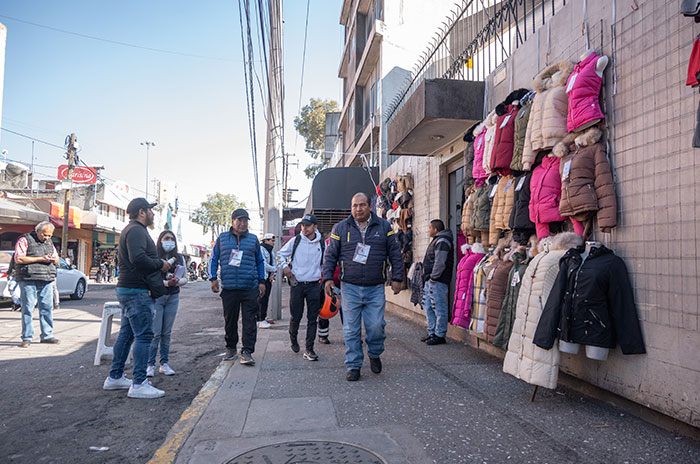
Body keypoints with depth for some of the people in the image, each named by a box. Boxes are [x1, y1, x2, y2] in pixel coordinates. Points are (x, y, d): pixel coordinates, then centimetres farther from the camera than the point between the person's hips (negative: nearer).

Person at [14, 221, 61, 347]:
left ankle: (47, 335, 14)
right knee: (28, 308, -2)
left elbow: (57, 260, 22)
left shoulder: (50, 243, 18)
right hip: (28, 280, -6)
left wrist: (53, 259, -3)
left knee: (47, 307, 6)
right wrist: (40, 259, -15)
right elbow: (18, 258, -12)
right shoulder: (25, 240, -2)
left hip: (46, 281, 6)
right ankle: (27, 338, 6)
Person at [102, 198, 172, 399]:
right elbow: (138, 258, -28)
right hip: (137, 291, -11)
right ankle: (139, 384, -7)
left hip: (128, 290, 11)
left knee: (127, 334, 17)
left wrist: (159, 264, 10)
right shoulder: (136, 230, -14)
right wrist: (160, 264, -16)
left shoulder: (133, 230, 21)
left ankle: (115, 377, 26)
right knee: (144, 335, -9)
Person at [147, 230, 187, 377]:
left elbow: (185, 278, 12)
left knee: (167, 333, 8)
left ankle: (164, 364, 14)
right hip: (156, 296, -4)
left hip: (173, 297, 4)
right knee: (155, 333, -5)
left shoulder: (179, 258, 10)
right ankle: (150, 365, 3)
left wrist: (177, 282, -10)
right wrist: (165, 282, -22)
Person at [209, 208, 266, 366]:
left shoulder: (253, 239, 11)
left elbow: (260, 261, 17)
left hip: (250, 288, 0)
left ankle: (247, 352, 0)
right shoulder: (222, 238, 10)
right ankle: (231, 347, 27)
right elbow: (214, 259, 15)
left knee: (250, 321, -4)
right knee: (230, 320, 9)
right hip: (229, 288, 0)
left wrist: (261, 281, 11)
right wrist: (213, 278, 5)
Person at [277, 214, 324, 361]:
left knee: (312, 319, 1)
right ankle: (293, 339, 34)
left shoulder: (321, 244, 4)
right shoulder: (295, 241, 0)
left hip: (314, 285, 1)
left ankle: (309, 349, 9)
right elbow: (280, 254, 12)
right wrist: (284, 266, -5)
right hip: (297, 285, -1)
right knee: (296, 316, 4)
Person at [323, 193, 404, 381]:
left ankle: (375, 355, 27)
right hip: (350, 288, 0)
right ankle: (353, 366, 15)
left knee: (376, 326, -2)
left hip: (375, 289, 0)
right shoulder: (340, 228, 5)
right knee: (351, 329, 2)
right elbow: (331, 255, 8)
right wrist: (328, 277, -1)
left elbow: (395, 253, 8)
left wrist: (397, 278, 3)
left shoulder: (383, 226, 6)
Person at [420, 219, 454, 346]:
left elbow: (440, 263, -22)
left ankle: (440, 335, 3)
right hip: (430, 280, 11)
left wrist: (433, 278, -19)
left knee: (439, 309, -4)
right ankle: (432, 332, 25)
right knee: (428, 307, 16)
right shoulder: (436, 240, 19)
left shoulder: (442, 241, -14)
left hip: (438, 282, -11)